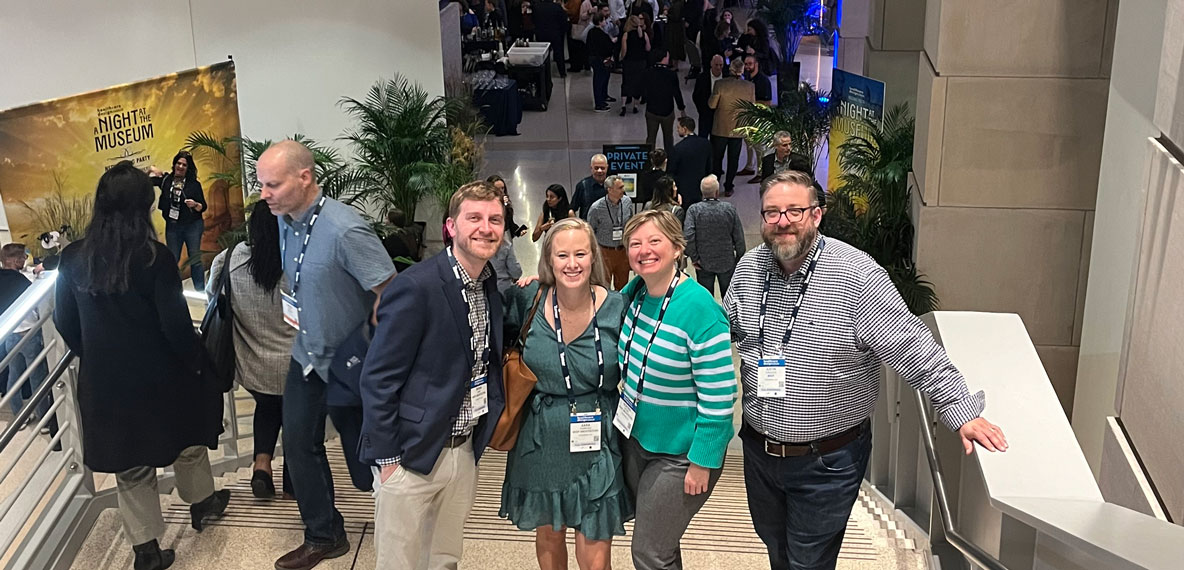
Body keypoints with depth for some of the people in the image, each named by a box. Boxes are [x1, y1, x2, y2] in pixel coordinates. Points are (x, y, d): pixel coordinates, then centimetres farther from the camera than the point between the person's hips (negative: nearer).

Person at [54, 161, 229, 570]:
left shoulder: (73, 259, -6)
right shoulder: (155, 258, -19)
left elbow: (65, 323, 4)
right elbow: (175, 325, -18)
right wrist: (195, 361, -1)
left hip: (103, 383, 3)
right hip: (158, 378, -3)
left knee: (131, 469, 15)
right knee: (187, 442, 25)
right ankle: (200, 503, 46)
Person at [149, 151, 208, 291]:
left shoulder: (194, 184, -2)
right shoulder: (166, 179, 3)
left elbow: (203, 207, -2)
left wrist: (195, 205, -22)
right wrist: (151, 171, -6)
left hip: (192, 226, -2)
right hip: (172, 226, 2)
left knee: (195, 258, -2)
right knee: (172, 259, 6)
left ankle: (200, 291, 4)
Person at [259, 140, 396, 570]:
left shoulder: (344, 229, -29)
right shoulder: (285, 221, -3)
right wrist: (291, 308, 4)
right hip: (306, 354, 7)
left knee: (363, 451, 8)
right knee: (299, 445, 12)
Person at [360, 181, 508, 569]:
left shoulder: (494, 288, 4)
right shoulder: (416, 288, -19)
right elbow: (377, 379, -16)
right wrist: (387, 459, -15)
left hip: (466, 452, 7)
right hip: (412, 455, -6)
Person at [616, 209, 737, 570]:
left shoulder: (699, 310, -24)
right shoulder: (635, 291, -3)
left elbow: (718, 398, -23)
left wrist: (702, 463, -19)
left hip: (678, 455, -7)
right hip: (635, 438, 7)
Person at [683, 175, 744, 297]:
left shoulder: (693, 210, -13)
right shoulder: (730, 209, -10)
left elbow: (688, 235, -22)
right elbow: (739, 237, -5)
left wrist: (694, 258, -11)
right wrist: (740, 258, 8)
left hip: (704, 264, 0)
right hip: (727, 263, 1)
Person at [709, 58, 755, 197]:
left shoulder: (720, 84, -16)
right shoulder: (750, 87, -10)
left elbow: (712, 104, -10)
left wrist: (712, 96, 9)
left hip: (721, 128, -1)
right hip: (738, 128, 1)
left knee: (717, 157, 15)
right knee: (733, 158, 12)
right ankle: (728, 188, 17)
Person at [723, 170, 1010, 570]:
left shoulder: (856, 274, -19)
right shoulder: (749, 267, -2)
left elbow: (913, 348, -18)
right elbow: (725, 333, 13)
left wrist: (962, 413, -20)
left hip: (827, 461, -5)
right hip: (759, 448, 5)